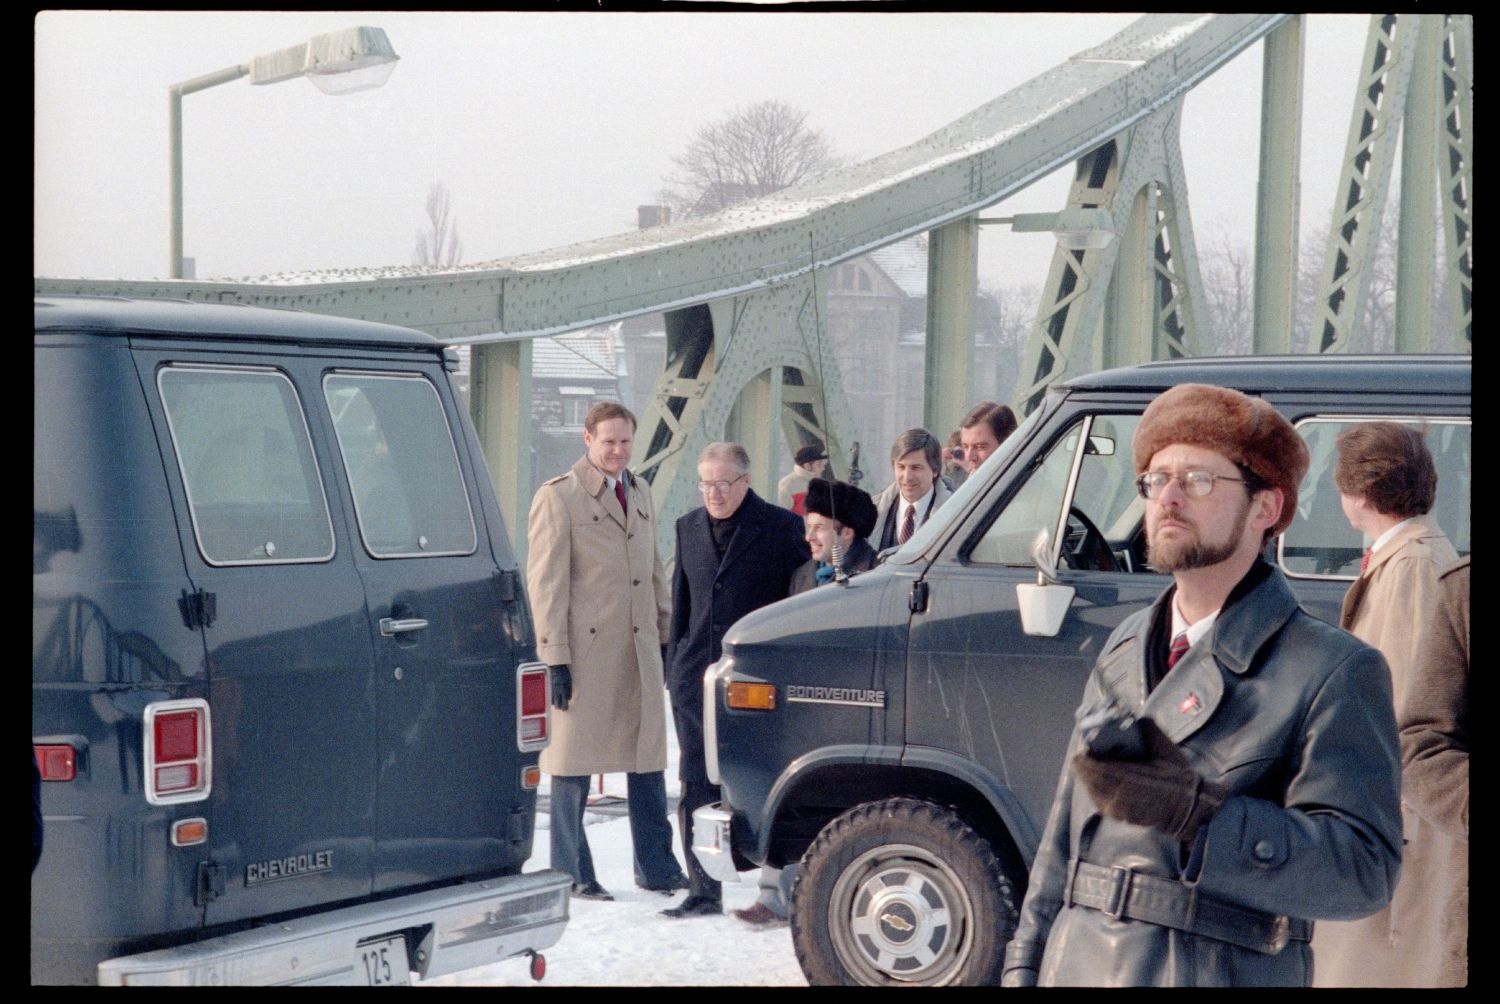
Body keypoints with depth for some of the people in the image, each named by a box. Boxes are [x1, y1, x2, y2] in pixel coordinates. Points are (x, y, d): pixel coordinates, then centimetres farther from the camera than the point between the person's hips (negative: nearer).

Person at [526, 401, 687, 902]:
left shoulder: (640, 493, 15)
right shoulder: (557, 498, -6)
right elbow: (545, 582, -9)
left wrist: (662, 632, 16)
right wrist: (555, 657, -13)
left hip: (639, 650, 6)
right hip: (585, 650, -6)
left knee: (648, 757, 10)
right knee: (573, 765, 3)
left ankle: (656, 866, 20)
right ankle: (571, 875, 12)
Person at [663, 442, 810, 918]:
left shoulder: (782, 527, -4)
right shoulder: (689, 528, 12)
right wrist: (674, 663, 12)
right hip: (696, 677, 5)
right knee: (697, 788, 6)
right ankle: (704, 891, 13)